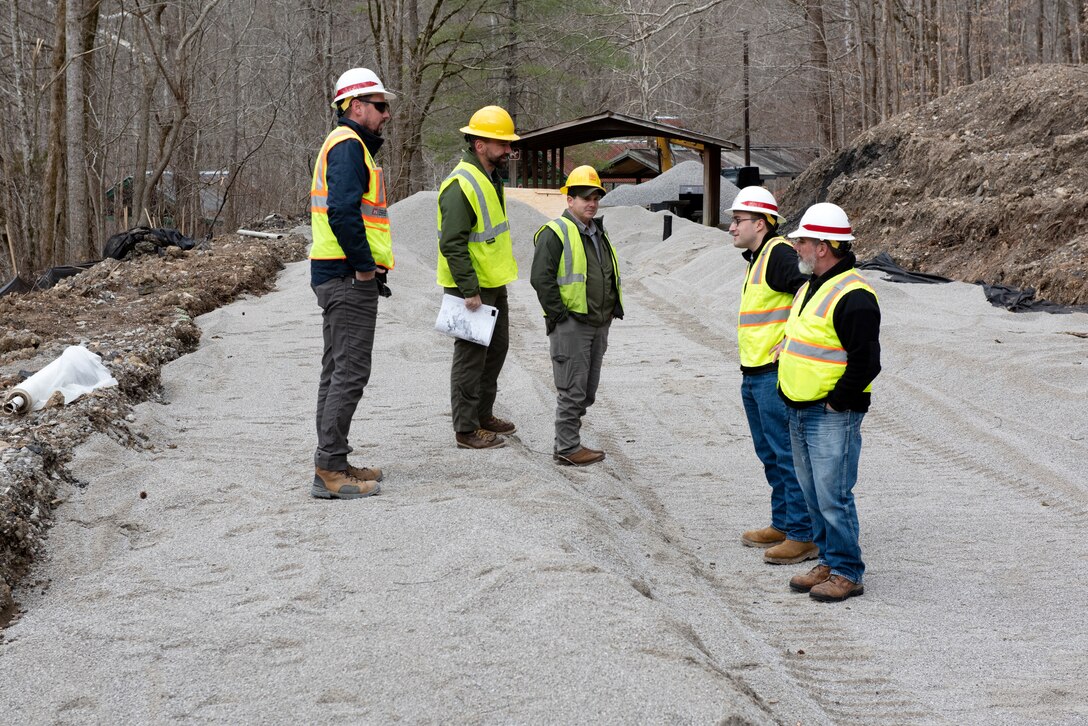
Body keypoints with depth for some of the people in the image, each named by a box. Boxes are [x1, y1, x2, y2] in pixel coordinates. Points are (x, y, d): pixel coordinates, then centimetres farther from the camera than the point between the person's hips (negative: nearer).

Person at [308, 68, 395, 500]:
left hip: (339, 276, 11)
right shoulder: (349, 145, -12)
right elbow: (343, 211, -25)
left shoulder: (344, 145, 21)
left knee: (337, 369, 14)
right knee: (350, 371, -10)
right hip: (349, 276, -11)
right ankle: (330, 470, -9)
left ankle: (332, 464, 20)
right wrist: (364, 267, -18)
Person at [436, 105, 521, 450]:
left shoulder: (491, 178, 11)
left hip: (494, 283, 10)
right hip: (471, 288, -10)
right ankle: (466, 430, 5)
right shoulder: (461, 185, -21)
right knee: (471, 355, -3)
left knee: (496, 349, 19)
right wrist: (469, 290, -24)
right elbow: (452, 245, -24)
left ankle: (483, 415, 32)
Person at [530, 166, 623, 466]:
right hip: (571, 325, -9)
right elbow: (541, 278, -16)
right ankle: (567, 448, 1)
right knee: (572, 389, -6)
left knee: (588, 390, 13)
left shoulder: (598, 234, 18)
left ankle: (568, 441, 22)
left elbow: (610, 276, 28)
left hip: (598, 324, 9)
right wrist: (559, 315, -16)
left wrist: (612, 310, 17)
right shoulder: (555, 233, -10)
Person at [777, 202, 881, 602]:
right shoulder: (811, 286, 14)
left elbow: (865, 362, -20)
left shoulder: (853, 296, -17)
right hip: (800, 413, 10)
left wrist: (835, 403, -15)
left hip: (832, 416, -10)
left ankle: (847, 573, 3)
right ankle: (829, 562, 25)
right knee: (813, 495, 15)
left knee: (833, 497, -7)